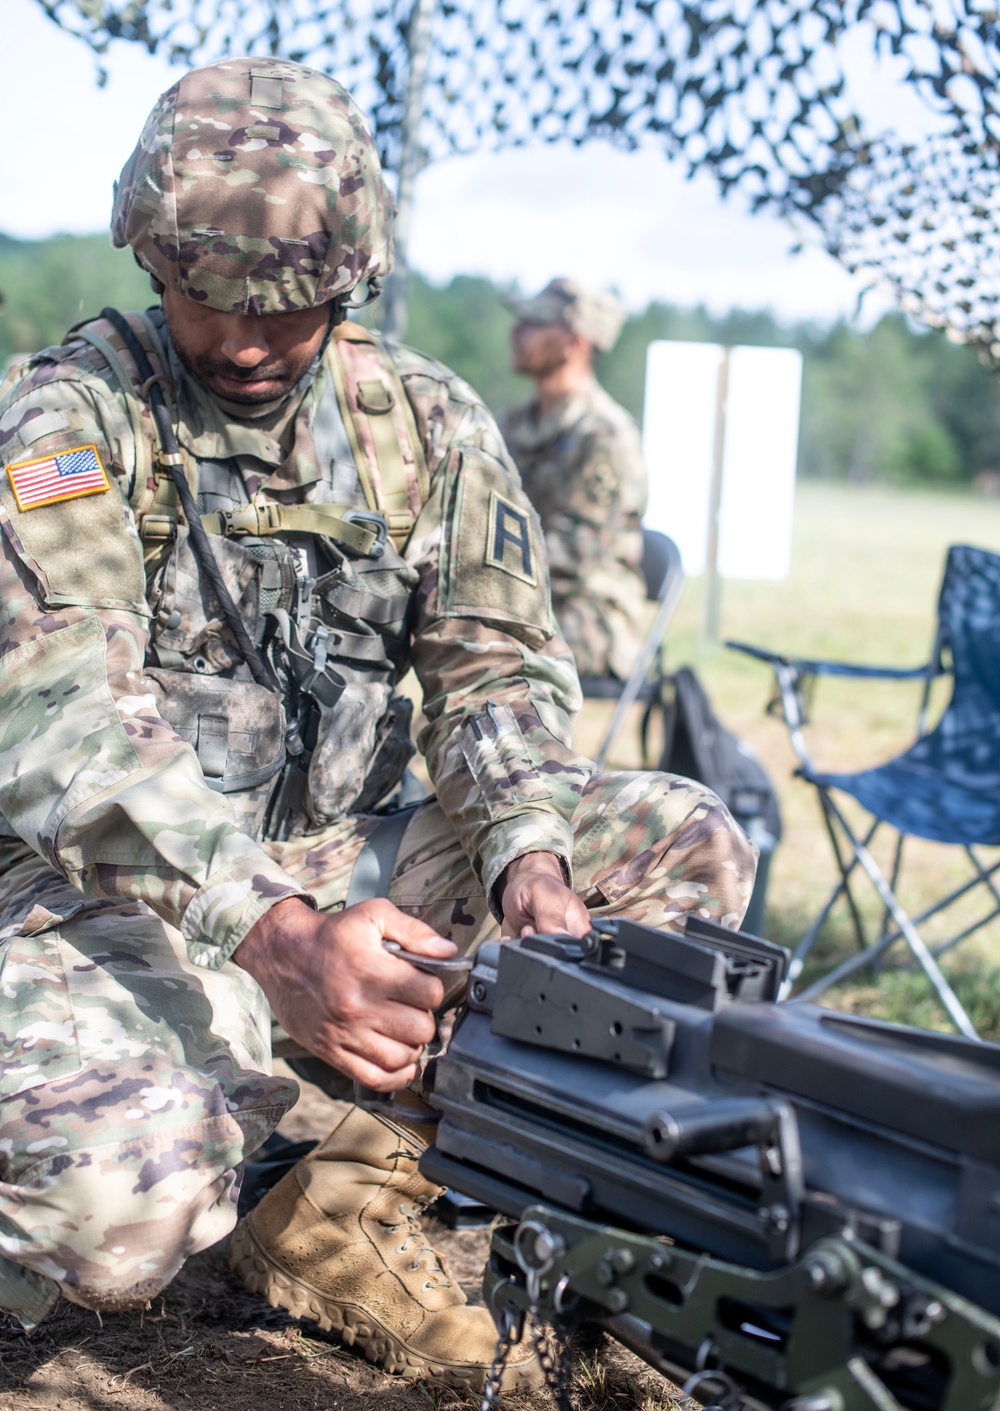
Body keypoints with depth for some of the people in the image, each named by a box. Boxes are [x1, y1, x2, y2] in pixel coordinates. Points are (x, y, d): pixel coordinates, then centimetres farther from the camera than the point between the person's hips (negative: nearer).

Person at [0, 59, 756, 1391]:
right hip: (111, 893, -5)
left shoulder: (431, 424, 6)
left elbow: (500, 672, 2)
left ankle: (345, 1205, -10)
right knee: (112, 1199, -35)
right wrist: (269, 932, -39)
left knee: (688, 843, -10)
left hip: (344, 869, 6)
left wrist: (530, 857, -22)